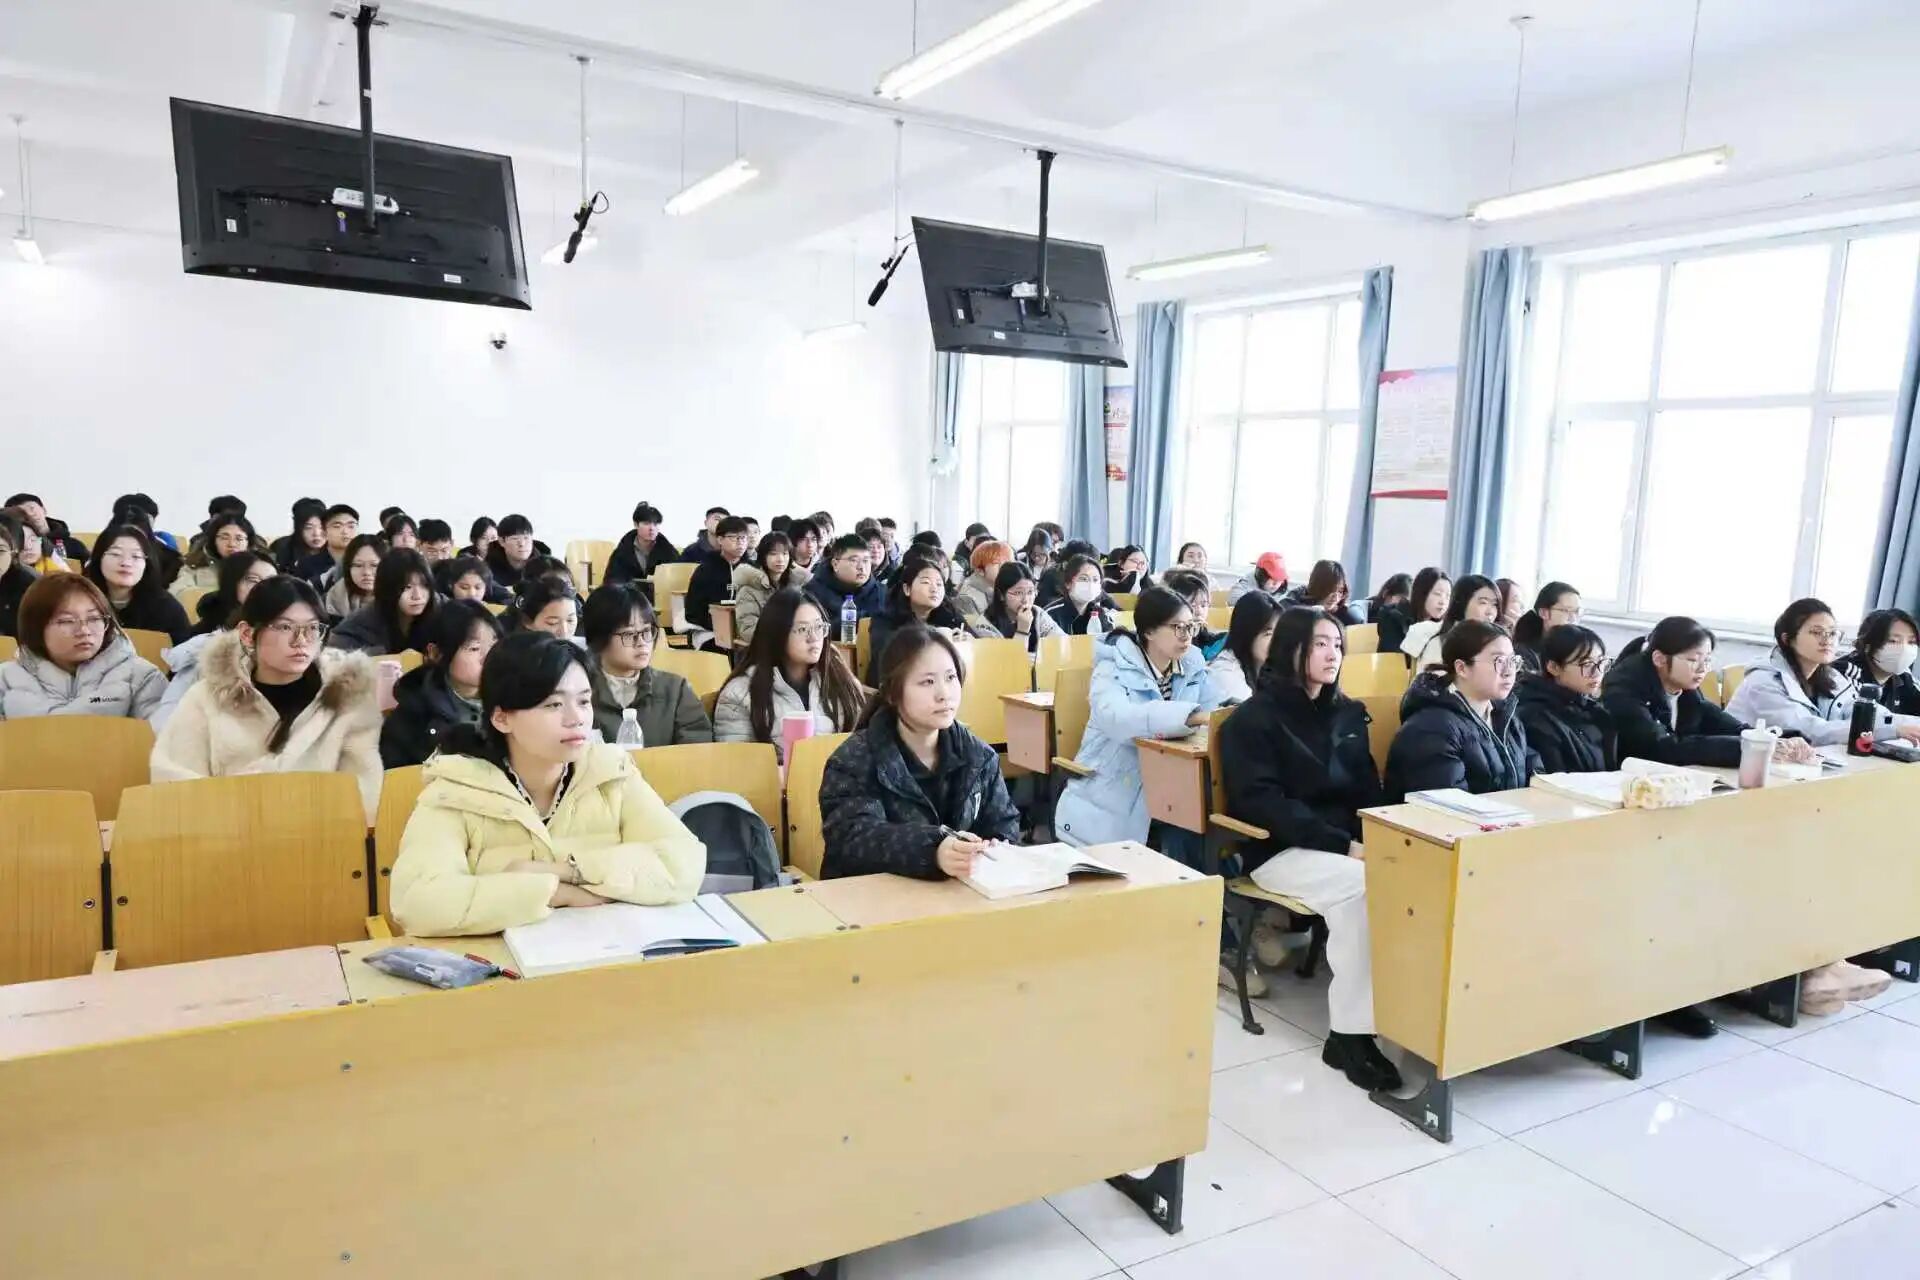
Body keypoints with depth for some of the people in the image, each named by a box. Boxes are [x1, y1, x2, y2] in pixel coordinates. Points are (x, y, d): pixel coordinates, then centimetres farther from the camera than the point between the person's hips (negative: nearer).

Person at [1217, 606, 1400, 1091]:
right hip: (1280, 850, -5)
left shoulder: (1349, 713, 15)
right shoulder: (1254, 718, -4)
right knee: (1365, 886, -33)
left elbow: (1368, 788, 15)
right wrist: (1342, 844, -23)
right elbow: (1259, 802, -14)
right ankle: (1348, 1033, -23)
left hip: (1350, 843, 5)